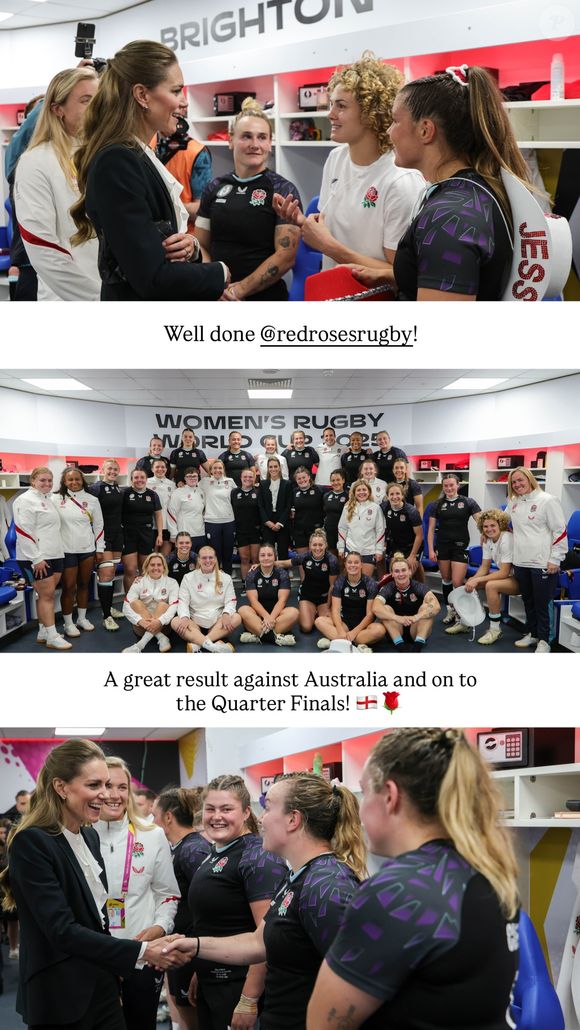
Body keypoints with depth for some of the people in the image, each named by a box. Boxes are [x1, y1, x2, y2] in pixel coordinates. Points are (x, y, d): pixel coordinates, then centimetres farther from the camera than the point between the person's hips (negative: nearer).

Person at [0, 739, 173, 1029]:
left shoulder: (90, 836, 8)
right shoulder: (31, 842, -18)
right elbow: (62, 931, -23)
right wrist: (140, 951, -26)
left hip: (103, 988, 7)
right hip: (60, 1000, -7)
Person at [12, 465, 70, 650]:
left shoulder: (47, 500, 17)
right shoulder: (25, 500, -10)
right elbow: (23, 531, -17)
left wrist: (58, 552, 19)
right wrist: (36, 559, -20)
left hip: (54, 555, 8)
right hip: (37, 558, -8)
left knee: (47, 594, 10)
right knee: (46, 595, -6)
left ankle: (43, 633, 17)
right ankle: (52, 638, -3)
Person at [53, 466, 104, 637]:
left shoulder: (92, 500, 4)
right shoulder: (56, 499, -2)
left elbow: (98, 525, 10)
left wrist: (100, 548, 8)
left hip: (87, 549, 2)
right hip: (66, 550, -2)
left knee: (84, 585, 11)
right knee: (68, 587, -1)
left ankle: (82, 618, 26)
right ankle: (68, 623, 10)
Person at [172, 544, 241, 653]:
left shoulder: (225, 578, 8)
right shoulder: (188, 578, 6)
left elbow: (230, 601, 1)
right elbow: (183, 602, -1)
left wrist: (226, 614, -22)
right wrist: (185, 618, -22)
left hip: (218, 624, 1)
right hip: (195, 624, 0)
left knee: (236, 618, -28)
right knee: (176, 622, -29)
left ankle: (197, 644, -39)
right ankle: (212, 645, -49)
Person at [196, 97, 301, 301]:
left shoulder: (283, 191, -5)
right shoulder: (214, 188, 6)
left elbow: (286, 256, -13)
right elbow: (201, 246, 7)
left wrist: (240, 290, -17)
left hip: (265, 297, -3)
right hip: (217, 296, 4)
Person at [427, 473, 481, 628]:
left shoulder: (468, 502, 0)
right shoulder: (438, 504, 5)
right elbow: (431, 528, 6)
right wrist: (431, 549, -1)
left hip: (460, 546, -3)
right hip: (442, 546, 3)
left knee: (458, 583, -9)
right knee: (446, 579, 11)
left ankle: (461, 617, 0)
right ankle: (450, 610, 27)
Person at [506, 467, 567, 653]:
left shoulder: (547, 500, -10)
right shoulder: (513, 502, 11)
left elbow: (560, 531, -11)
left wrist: (555, 559, -13)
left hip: (542, 563, -6)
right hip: (520, 562, 6)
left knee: (541, 603, 1)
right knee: (528, 601, 16)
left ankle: (543, 640, 14)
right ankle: (532, 633, 31)